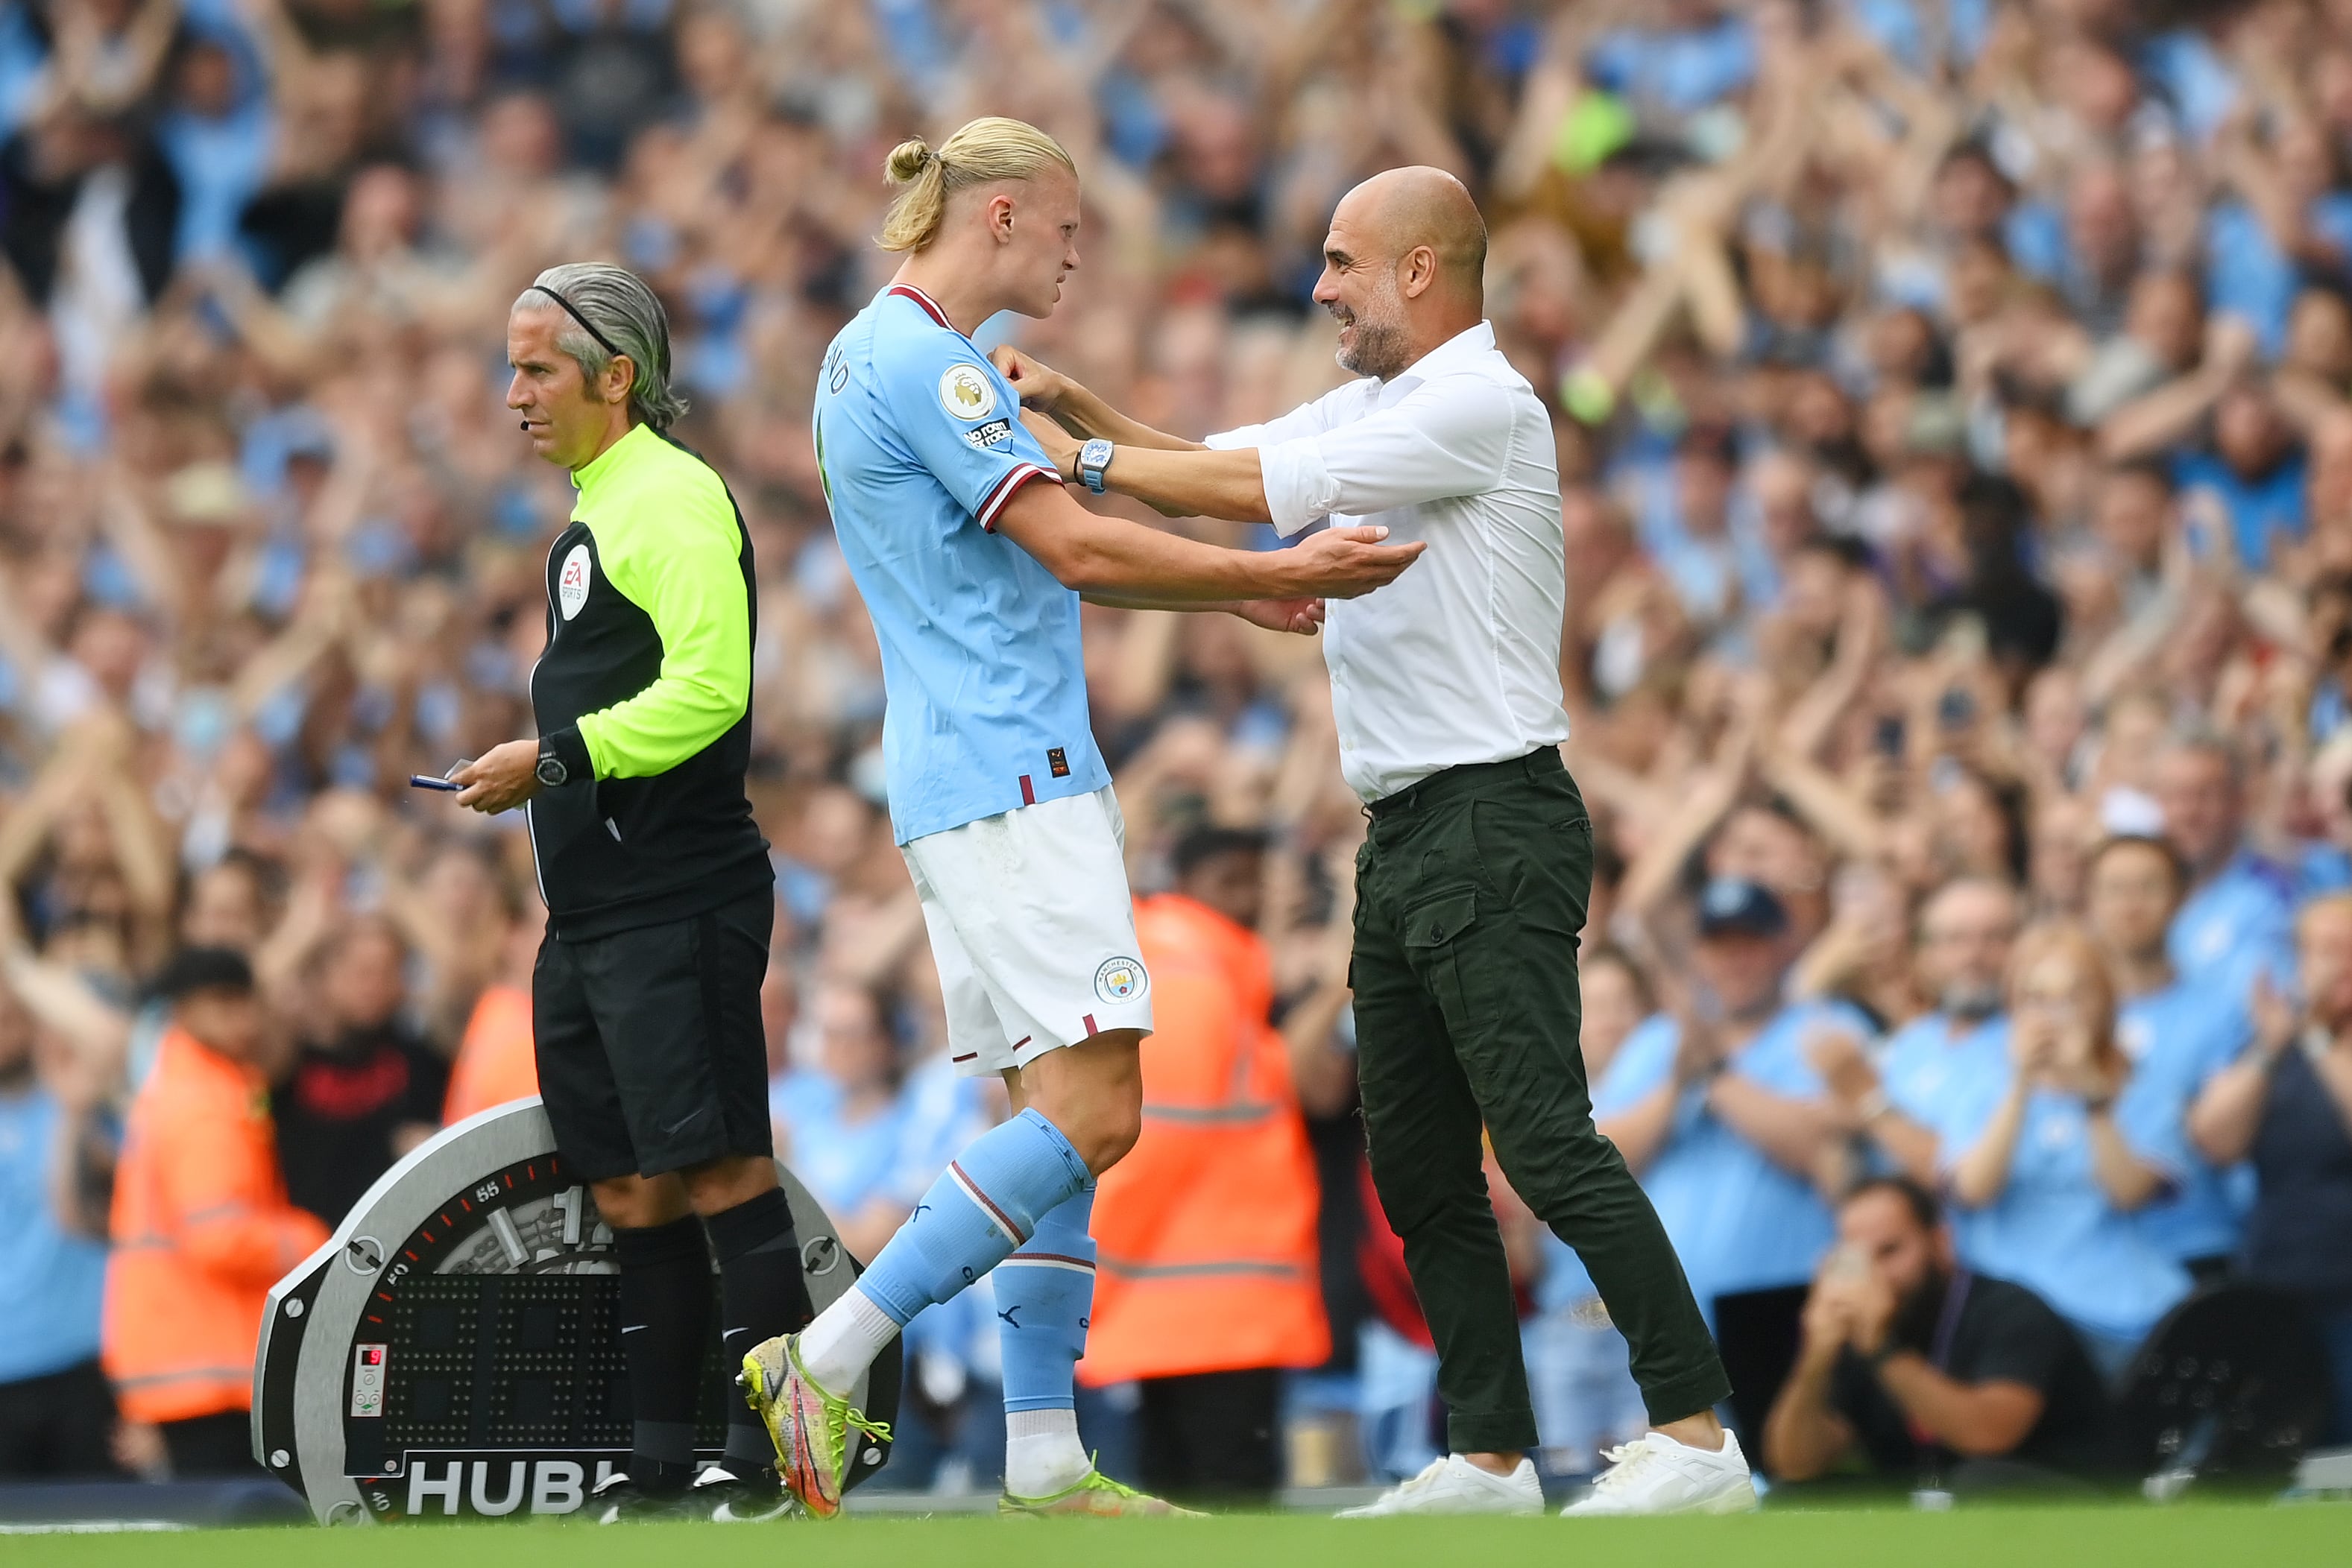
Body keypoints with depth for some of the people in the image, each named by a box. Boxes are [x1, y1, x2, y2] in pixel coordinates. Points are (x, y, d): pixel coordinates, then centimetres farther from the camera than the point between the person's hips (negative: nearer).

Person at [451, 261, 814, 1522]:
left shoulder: (672, 496, -11)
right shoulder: (595, 510, 20)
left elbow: (709, 687, -21)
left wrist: (558, 759, -18)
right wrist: (540, 776, 12)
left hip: (677, 906, -10)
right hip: (593, 914, 10)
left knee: (716, 1172, -9)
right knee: (629, 1190, 10)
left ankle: (772, 1455, -8)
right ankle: (658, 1463, 13)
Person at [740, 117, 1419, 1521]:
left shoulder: (885, 355, 20)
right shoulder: (923, 362, -13)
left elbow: (1034, 562, 26)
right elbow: (1072, 548, -17)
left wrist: (1235, 594, 23)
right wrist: (1276, 572, -12)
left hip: (1002, 784, 11)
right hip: (1007, 780, -11)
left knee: (1064, 1116, 8)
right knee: (1089, 1114, -15)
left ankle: (1044, 1460, 5)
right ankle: (825, 1362, -13)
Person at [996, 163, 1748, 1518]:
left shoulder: (1479, 404, -12)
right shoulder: (1370, 407, 18)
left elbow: (1261, 489, -16)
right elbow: (1211, 469, 21)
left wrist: (1083, 459, -7)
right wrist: (1073, 400, 7)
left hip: (1495, 821, -10)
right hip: (1407, 835, 10)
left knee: (1546, 1140, -15)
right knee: (1419, 1166, 8)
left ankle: (1697, 1432, -15)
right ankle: (1493, 1457, 10)